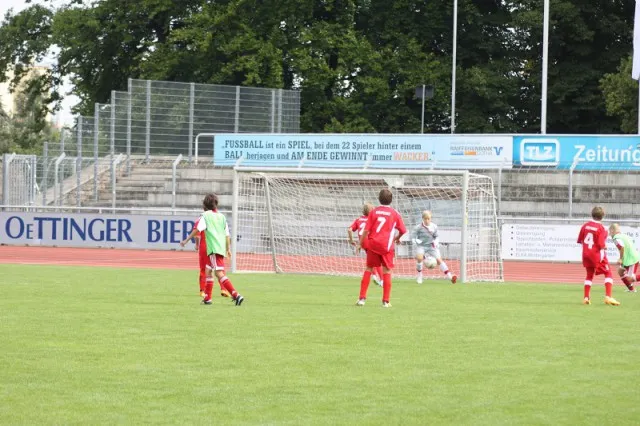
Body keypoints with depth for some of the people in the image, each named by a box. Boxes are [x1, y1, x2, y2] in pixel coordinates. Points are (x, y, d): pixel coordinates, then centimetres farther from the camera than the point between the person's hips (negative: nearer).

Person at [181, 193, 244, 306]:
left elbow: (198, 230, -11)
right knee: (208, 271, 18)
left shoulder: (206, 215, -1)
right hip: (221, 248, 7)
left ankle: (236, 295, -27)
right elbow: (227, 234, 14)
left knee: (219, 273, -14)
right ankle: (207, 298, 21)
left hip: (214, 249, -7)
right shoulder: (222, 216, 15)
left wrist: (186, 240, -6)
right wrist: (228, 249, 20)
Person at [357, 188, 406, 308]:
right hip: (387, 245, -1)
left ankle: (362, 298, 7)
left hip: (372, 244, 1)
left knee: (368, 269, 10)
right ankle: (386, 301, 2)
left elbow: (366, 230, 0)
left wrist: (361, 243, 7)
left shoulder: (373, 212, 4)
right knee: (387, 271, 4)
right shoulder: (395, 214, 2)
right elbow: (402, 231, 6)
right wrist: (397, 238, 26)